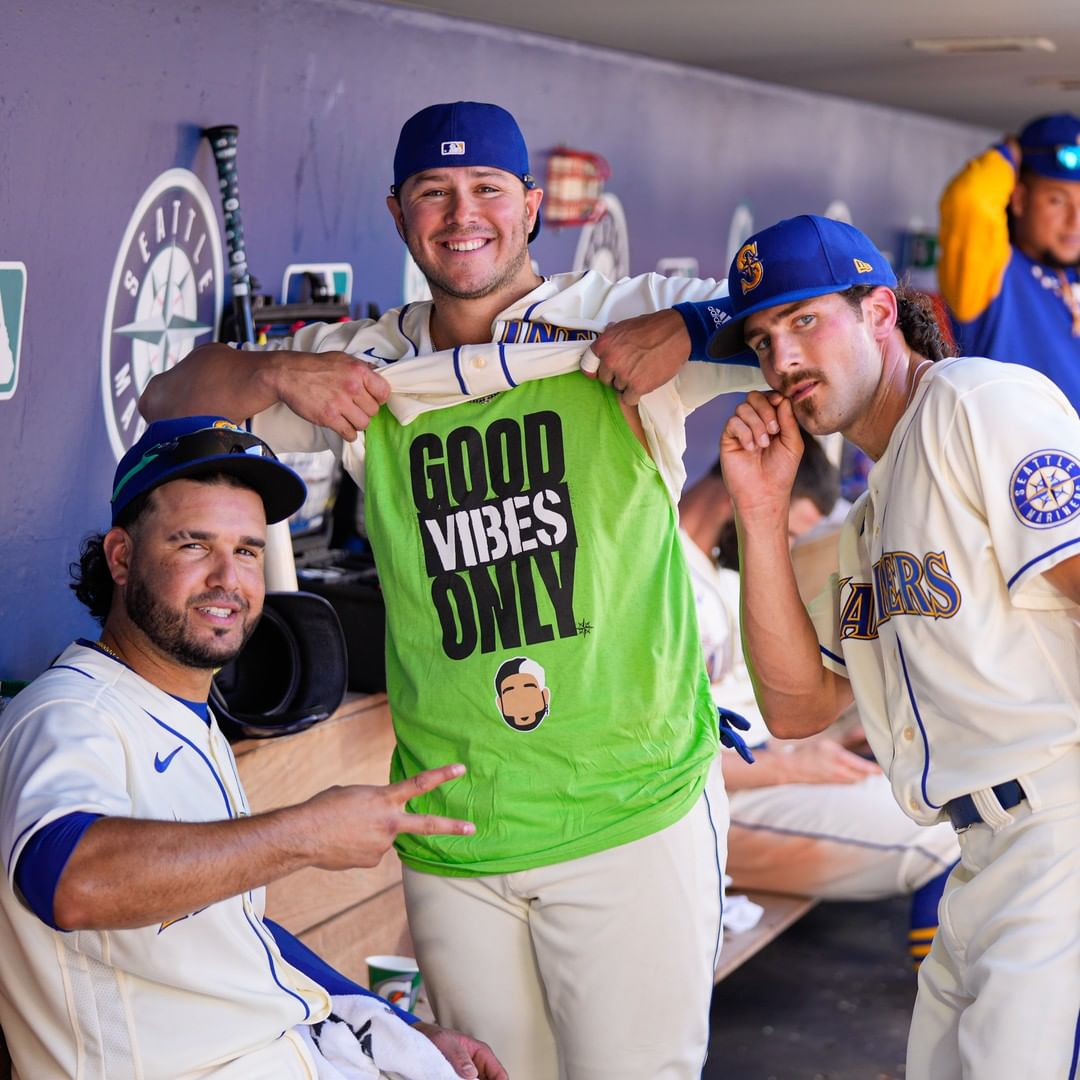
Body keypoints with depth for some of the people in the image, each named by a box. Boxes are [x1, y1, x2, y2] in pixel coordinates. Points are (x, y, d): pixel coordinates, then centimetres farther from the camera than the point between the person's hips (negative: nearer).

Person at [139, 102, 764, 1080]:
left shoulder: (624, 324, -2)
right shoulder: (366, 369, 10)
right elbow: (170, 402, 14)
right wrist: (281, 373, -5)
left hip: (634, 813, -3)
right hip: (449, 832, 3)